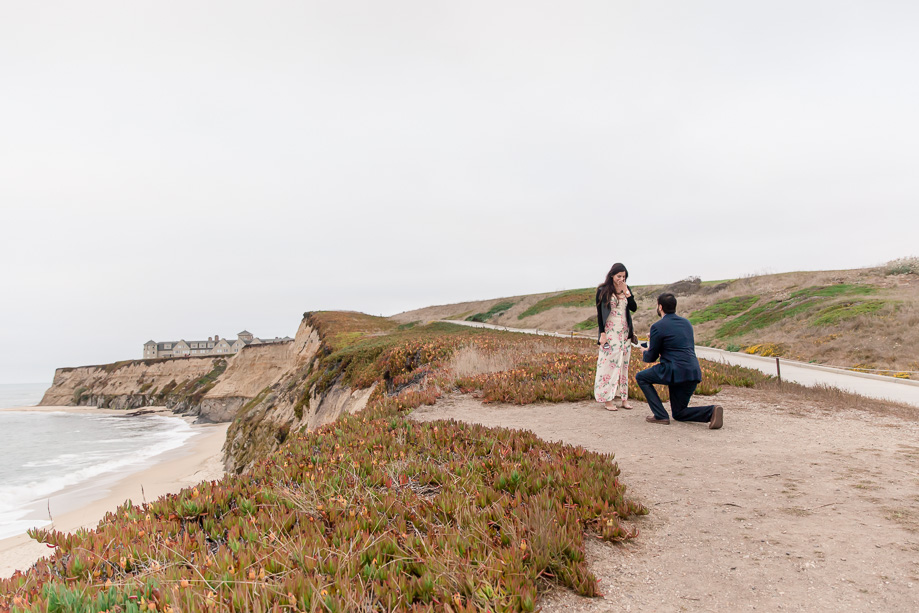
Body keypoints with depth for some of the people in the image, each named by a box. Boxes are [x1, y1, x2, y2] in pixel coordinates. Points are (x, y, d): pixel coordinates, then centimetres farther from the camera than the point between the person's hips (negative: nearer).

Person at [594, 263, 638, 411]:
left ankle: (624, 398, 12)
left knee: (624, 364, 7)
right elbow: (599, 313, -5)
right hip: (610, 331, -5)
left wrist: (626, 293, -8)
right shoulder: (603, 290, -4)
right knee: (610, 362, -7)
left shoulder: (626, 289, 9)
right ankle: (607, 399, -3)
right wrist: (602, 333, -10)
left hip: (625, 332, 5)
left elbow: (634, 308, 2)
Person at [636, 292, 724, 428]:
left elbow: (651, 357, 2)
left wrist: (645, 353, 26)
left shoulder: (658, 327, -5)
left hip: (676, 371, -7)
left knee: (641, 377, 15)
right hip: (693, 372, 7)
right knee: (679, 414, 20)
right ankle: (712, 411, -7)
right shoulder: (686, 323, 16)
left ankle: (661, 415, 4)